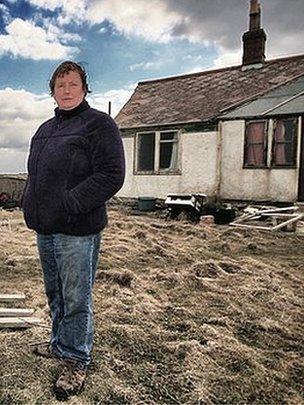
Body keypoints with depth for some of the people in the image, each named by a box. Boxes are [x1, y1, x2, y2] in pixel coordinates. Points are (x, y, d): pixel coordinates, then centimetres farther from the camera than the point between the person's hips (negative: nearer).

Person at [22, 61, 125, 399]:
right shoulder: (45, 129, 19)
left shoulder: (98, 123, -7)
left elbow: (111, 174, -17)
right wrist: (30, 204, 9)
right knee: (55, 295, 20)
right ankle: (60, 343, 39)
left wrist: (69, 203, -20)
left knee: (76, 300, 2)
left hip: (76, 231, -8)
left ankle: (75, 361, 18)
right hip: (44, 228, 8)